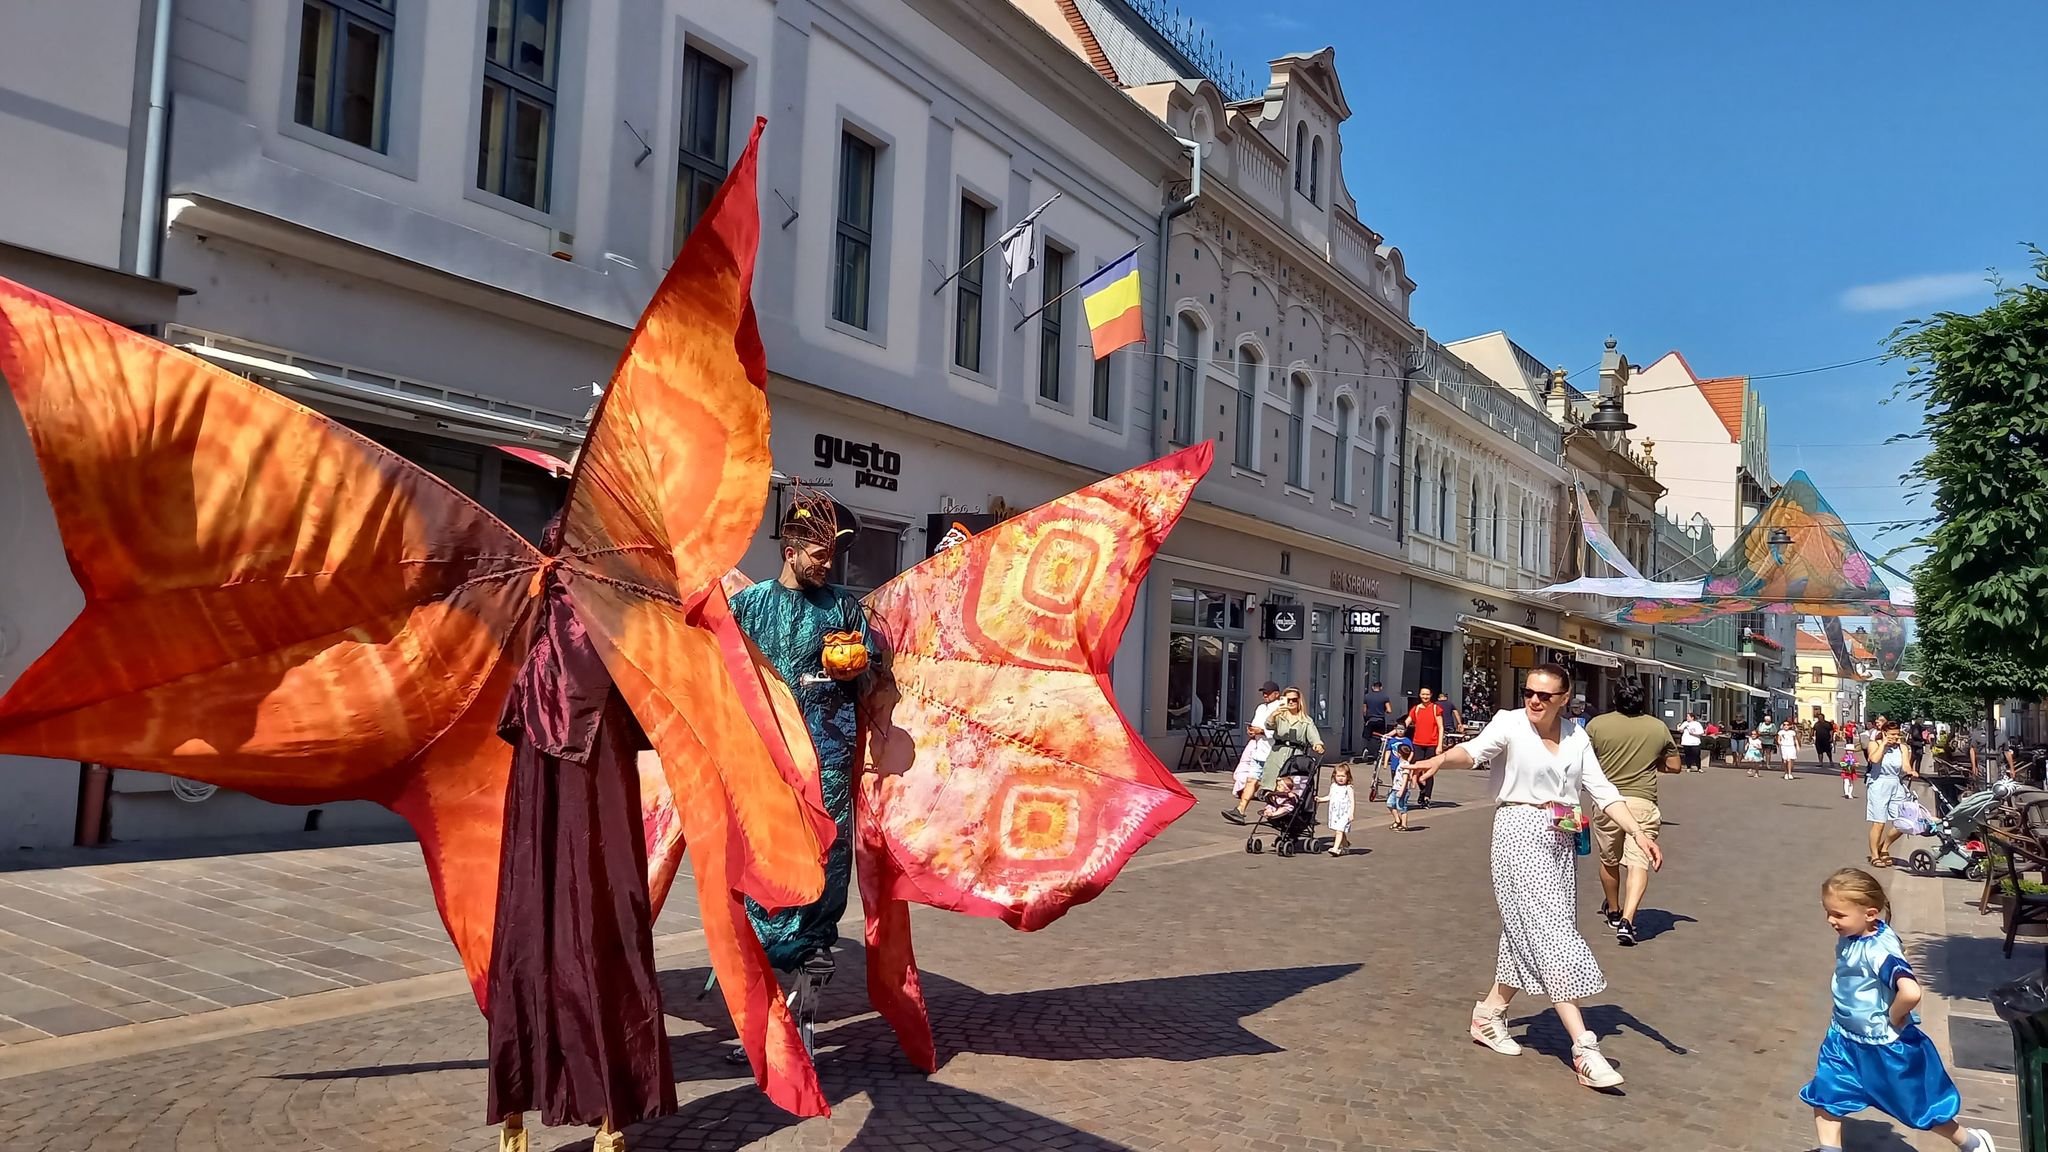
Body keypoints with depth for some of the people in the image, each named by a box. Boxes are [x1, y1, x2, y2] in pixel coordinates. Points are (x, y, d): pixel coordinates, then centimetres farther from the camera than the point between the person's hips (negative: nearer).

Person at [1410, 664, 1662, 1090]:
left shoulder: (1576, 738, 8)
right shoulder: (1510, 724, -9)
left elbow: (1604, 791, 8)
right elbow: (1476, 749, -27)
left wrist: (1639, 833, -3)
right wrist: (1439, 759, -48)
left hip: (1559, 840, 7)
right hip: (1520, 834, -6)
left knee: (1528, 933, 12)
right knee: (1552, 935, -11)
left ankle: (1490, 1012, 30)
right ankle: (1584, 1048, -11)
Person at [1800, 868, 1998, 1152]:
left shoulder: (1879, 949, -33)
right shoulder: (1850, 935, -7)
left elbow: (1911, 992, -48)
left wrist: (1893, 1019, -29)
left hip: (1884, 1047, -7)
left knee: (1919, 1108, 17)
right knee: (1824, 1096, 9)